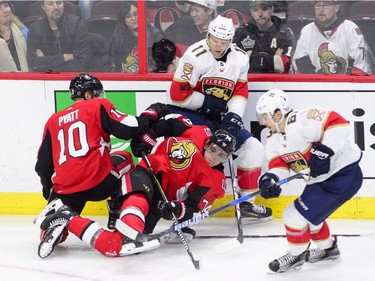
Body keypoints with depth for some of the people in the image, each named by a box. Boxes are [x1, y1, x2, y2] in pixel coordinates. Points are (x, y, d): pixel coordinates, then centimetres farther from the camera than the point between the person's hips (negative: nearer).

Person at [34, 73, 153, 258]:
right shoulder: (98, 106, 8)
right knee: (124, 160, 26)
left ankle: (52, 227, -13)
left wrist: (49, 190, 37)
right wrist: (149, 118, 12)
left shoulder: (54, 121, 22)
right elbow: (127, 129, -5)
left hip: (65, 189, 3)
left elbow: (43, 165, 22)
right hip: (99, 182, -3)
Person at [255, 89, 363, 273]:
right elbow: (279, 163, -4)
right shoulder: (274, 140, 5)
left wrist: (325, 151, -35)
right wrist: (271, 178, -25)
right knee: (310, 213, 26)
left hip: (344, 175, -10)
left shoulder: (301, 121, -26)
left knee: (296, 214, -9)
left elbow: (338, 123, -31)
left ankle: (296, 255, 14)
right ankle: (327, 248, 49)